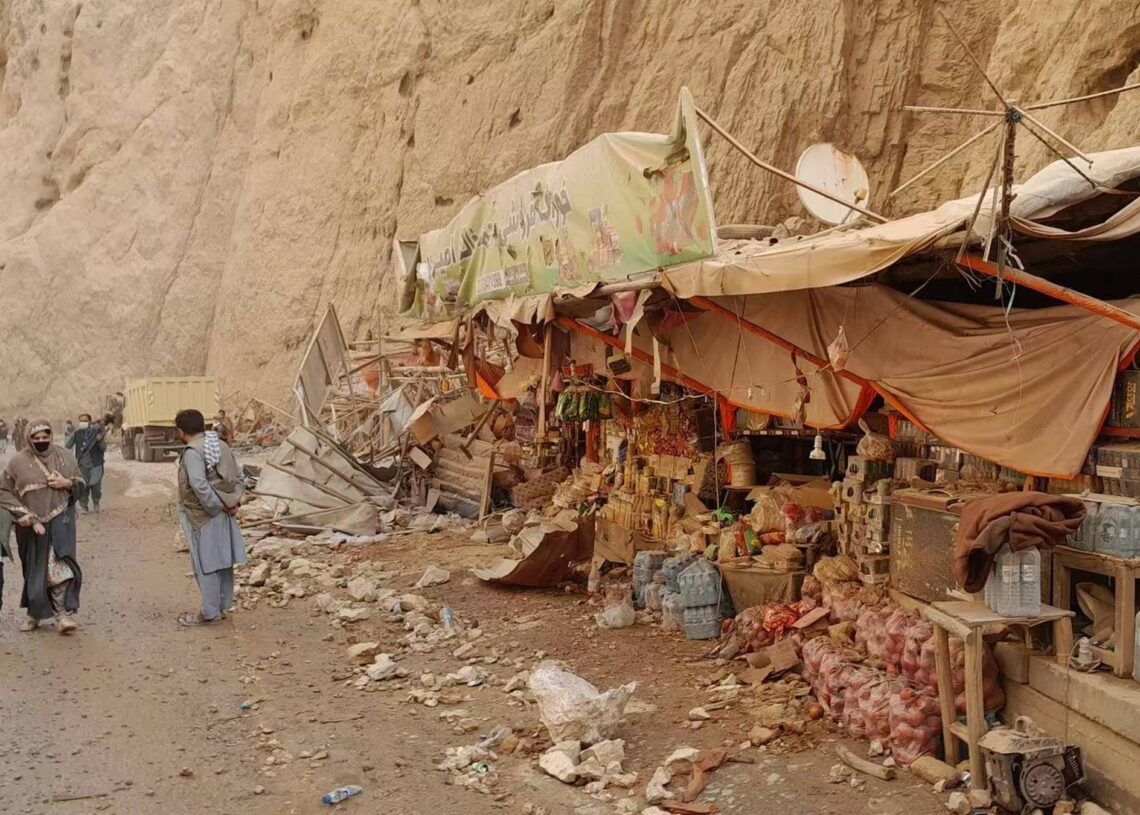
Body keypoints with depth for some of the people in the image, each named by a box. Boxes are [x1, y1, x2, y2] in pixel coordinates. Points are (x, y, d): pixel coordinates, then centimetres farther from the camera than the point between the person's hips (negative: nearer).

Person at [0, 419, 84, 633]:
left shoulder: (64, 457, 1)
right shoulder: (18, 462, -4)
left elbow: (80, 481, 13)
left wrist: (68, 483, -9)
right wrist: (20, 513, -11)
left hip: (60, 521, 0)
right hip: (32, 523, 0)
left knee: (60, 566, -13)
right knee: (35, 569, 9)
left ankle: (61, 614, -12)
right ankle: (35, 613, 26)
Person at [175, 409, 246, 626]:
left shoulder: (192, 452, -16)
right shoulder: (222, 446, 7)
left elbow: (200, 486, -26)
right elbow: (238, 478, 9)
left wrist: (218, 506, -17)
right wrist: (233, 502, 3)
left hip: (203, 516, -8)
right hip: (224, 515, 8)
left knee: (205, 564, 0)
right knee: (223, 560, 14)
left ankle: (210, 612, 6)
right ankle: (222, 605, 24)